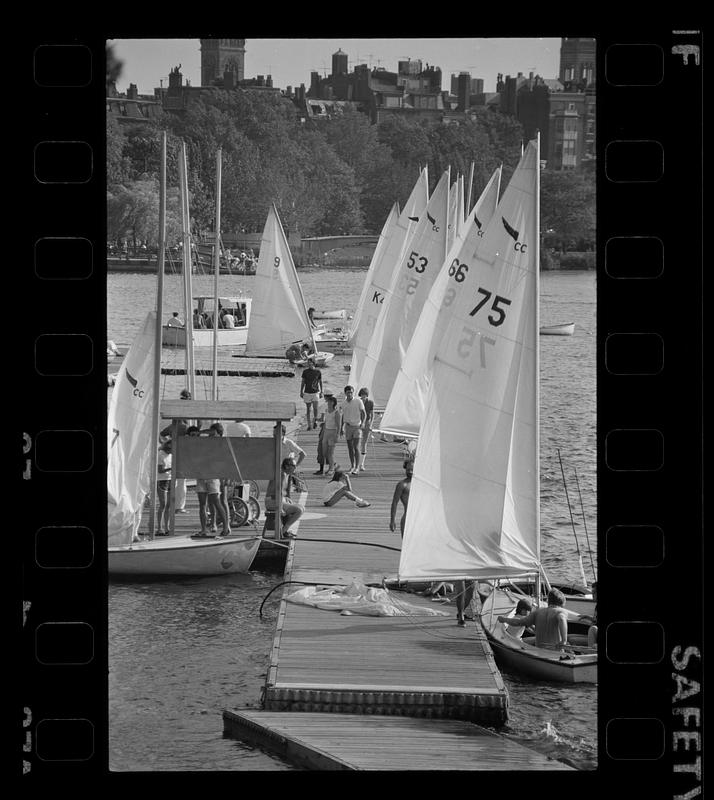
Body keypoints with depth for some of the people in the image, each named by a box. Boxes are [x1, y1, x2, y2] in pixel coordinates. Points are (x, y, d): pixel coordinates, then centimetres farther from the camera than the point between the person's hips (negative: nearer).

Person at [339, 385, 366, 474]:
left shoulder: (358, 401, -6)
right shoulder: (344, 403, 8)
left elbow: (363, 413, -4)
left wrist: (362, 423, -18)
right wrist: (341, 428, 15)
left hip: (357, 426, -4)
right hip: (348, 426, 4)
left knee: (356, 447, -13)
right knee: (350, 448, 8)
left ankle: (357, 468, -13)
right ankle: (352, 466, 19)